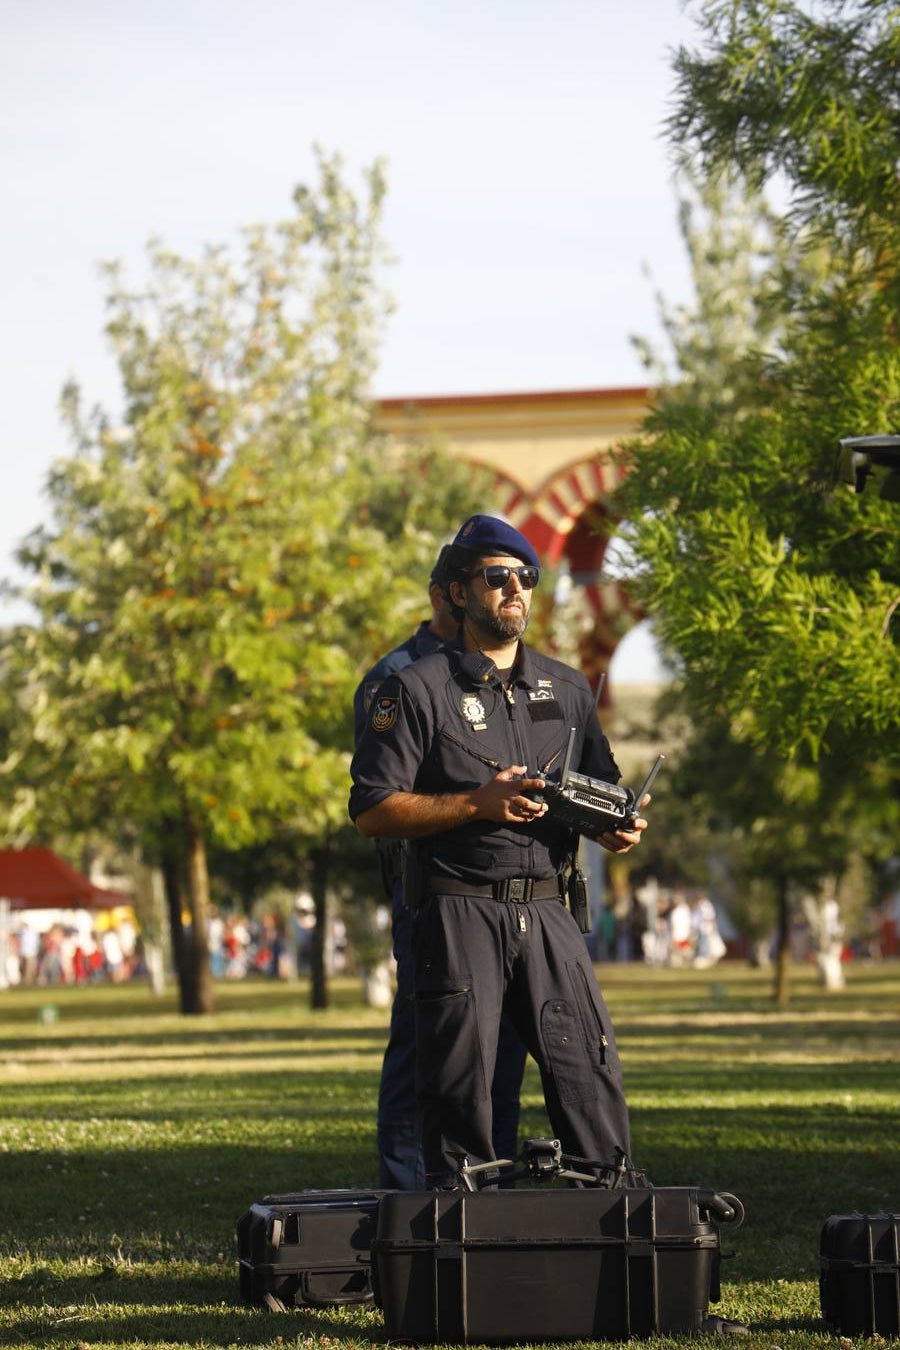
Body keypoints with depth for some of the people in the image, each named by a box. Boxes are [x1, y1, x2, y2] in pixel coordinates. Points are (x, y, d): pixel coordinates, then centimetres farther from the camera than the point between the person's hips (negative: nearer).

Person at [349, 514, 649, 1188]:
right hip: (460, 914, -4)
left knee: (592, 1075, -2)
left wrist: (620, 825, 1)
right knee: (461, 1088, -2)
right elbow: (372, 810, -5)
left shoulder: (567, 688, 16)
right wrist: (477, 805, -14)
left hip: (547, 912, 4)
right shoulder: (419, 690, 0)